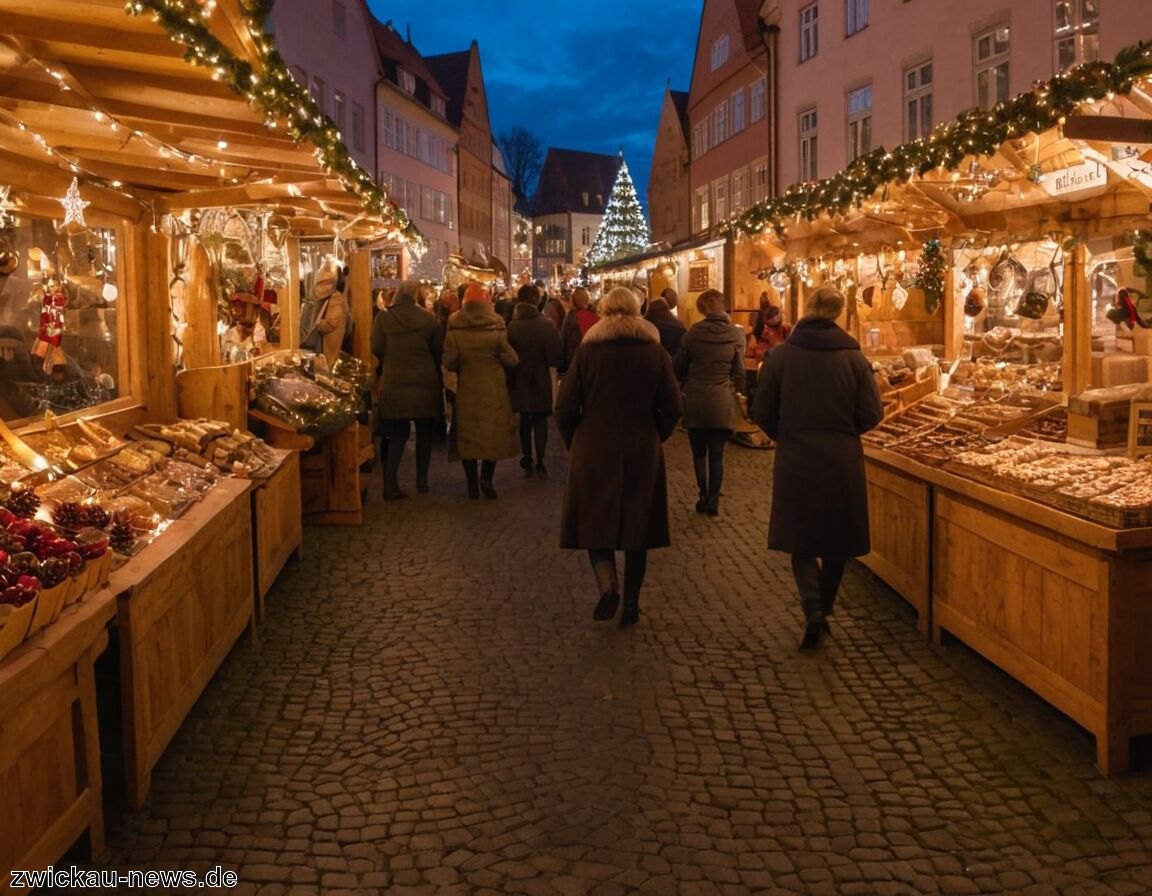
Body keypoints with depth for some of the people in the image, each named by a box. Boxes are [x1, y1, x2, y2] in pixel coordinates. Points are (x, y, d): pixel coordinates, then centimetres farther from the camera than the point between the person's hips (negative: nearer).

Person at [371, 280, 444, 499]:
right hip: (425, 383, 0)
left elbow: (377, 350, -2)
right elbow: (438, 351, 0)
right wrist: (436, 377, 17)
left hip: (394, 384, 1)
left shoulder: (383, 318, -4)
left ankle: (390, 485, -3)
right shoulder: (428, 319, -5)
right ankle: (422, 480, 21)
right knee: (424, 434, 15)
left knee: (398, 435, 7)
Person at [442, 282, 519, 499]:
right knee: (493, 433, 7)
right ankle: (486, 478, -9)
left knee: (467, 434, 9)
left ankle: (472, 484, 10)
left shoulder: (455, 329, -7)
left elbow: (449, 362, -9)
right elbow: (510, 359, -10)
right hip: (493, 390, -1)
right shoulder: (496, 327, -9)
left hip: (466, 390, 1)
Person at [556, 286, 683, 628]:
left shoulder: (587, 351, -5)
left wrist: (575, 443, 7)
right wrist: (654, 437, 12)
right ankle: (631, 603, 15)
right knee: (636, 524, 12)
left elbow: (565, 408, -7)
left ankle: (608, 585, -12)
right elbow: (673, 408, -3)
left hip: (593, 451, -2)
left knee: (595, 522, 10)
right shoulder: (656, 353, 0)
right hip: (643, 453, 2)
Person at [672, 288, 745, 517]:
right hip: (722, 402, 0)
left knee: (699, 452, 12)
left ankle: (703, 497, 12)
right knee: (716, 455, 7)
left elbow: (678, 367, 4)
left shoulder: (693, 332, -3)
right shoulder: (735, 334, -3)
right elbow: (739, 372, 1)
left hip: (695, 401, 0)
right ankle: (713, 500, 6)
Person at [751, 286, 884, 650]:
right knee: (837, 540, 17)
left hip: (795, 460, -1)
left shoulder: (780, 355, -7)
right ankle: (825, 608, 28)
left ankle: (813, 609, -9)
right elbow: (871, 414, -6)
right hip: (842, 461, 1)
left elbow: (762, 412, -4)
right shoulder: (853, 357, -6)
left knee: (801, 540, 10)